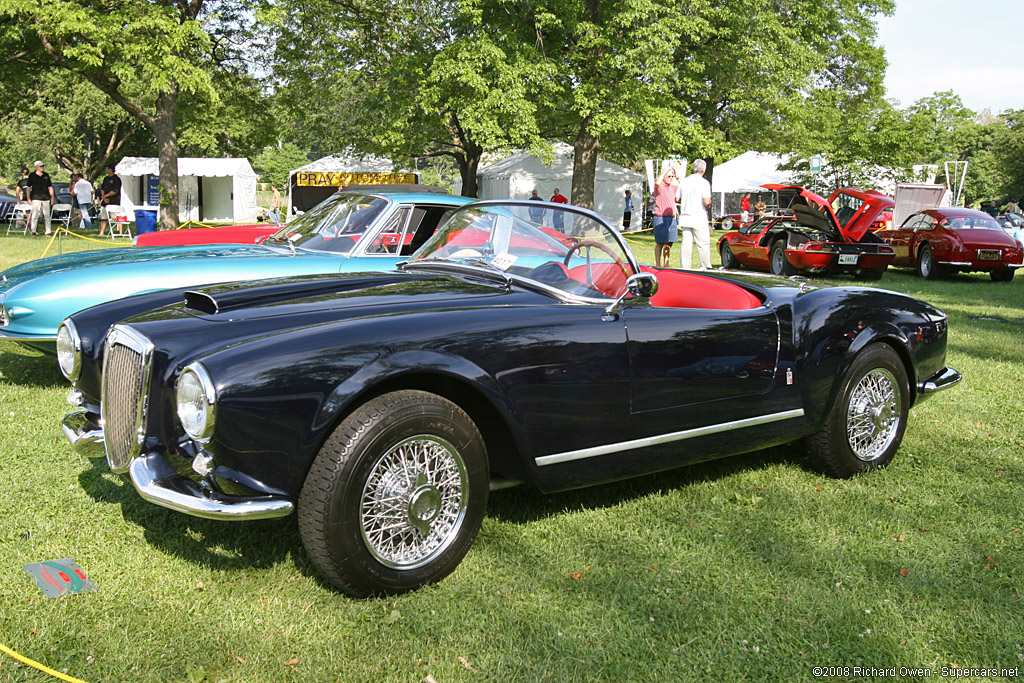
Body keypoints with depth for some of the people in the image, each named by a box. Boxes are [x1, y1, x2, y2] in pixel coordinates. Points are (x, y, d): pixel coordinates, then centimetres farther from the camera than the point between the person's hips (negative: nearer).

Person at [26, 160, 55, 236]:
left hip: (46, 198, 3)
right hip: (36, 198, -3)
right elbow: (28, 187, 5)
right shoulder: (32, 176, 4)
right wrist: (28, 198, 0)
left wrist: (52, 197, 9)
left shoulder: (46, 175, 12)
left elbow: (50, 187, 15)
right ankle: (33, 230, -2)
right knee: (35, 215, -6)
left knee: (47, 215, 5)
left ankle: (48, 231, 9)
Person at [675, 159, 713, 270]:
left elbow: (677, 198, 10)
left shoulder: (684, 181, 7)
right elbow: (707, 202, -16)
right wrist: (709, 205, 6)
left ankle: (685, 267, 6)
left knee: (686, 243, 6)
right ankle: (706, 266, 5)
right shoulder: (704, 182, -9)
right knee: (703, 243, 2)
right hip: (699, 218, -5)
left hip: (685, 217, 5)